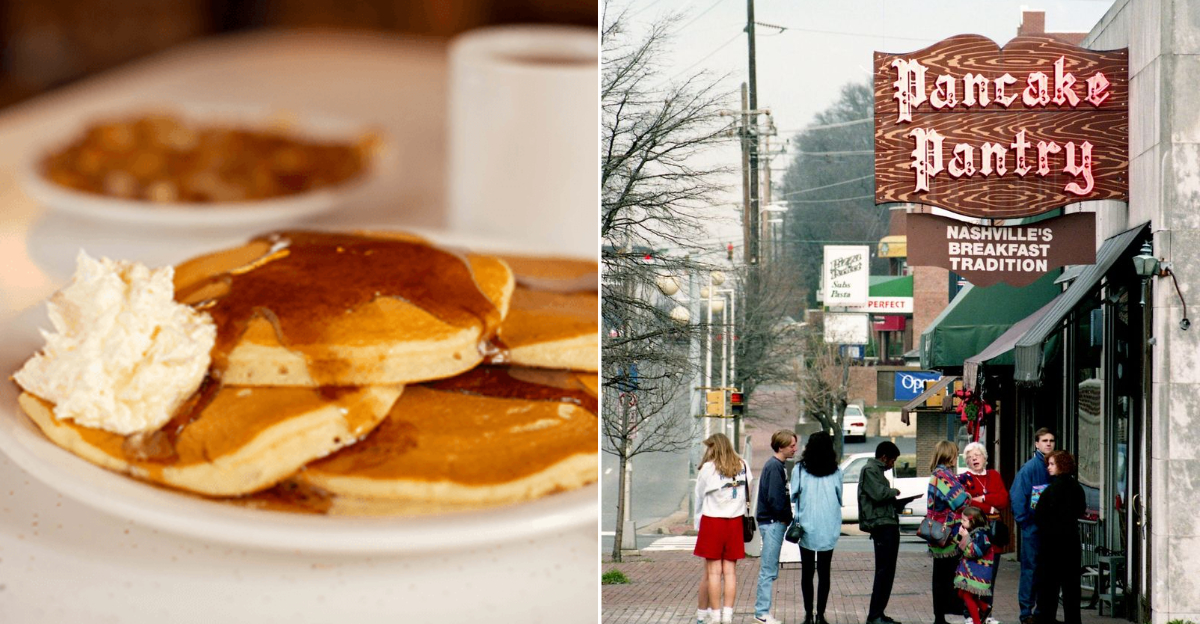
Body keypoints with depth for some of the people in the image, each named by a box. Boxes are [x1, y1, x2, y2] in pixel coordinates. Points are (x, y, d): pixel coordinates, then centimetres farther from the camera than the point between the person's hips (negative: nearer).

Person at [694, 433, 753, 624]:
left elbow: (699, 497, 2)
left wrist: (698, 524, 14)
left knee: (714, 571, 2)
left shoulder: (708, 468, -7)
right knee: (730, 570, 7)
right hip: (735, 522, 3)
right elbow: (749, 491, 4)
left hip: (712, 521, -3)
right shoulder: (743, 466, 3)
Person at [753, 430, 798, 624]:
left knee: (770, 570, 14)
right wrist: (787, 517, -9)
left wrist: (786, 517, 8)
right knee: (768, 570, -6)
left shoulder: (777, 465, 15)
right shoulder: (774, 466, -15)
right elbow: (774, 499, -21)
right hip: (773, 522, -10)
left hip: (774, 522, 10)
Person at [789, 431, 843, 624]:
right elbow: (840, 499, 7)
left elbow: (794, 497, -1)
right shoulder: (836, 471, -2)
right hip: (828, 530, 1)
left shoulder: (799, 469, -6)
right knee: (824, 573, 7)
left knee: (807, 572, 7)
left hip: (807, 527, -1)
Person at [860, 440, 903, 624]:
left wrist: (897, 503, 10)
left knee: (887, 572, 11)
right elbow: (878, 494, -20)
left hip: (889, 526, 10)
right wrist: (894, 492, -3)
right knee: (884, 572, -11)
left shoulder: (878, 471, 24)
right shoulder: (869, 470, -7)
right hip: (881, 525, -10)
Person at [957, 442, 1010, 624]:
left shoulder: (994, 476, 15)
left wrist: (983, 499, -9)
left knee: (991, 574, 6)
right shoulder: (964, 479, 3)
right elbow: (965, 503, -11)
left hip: (993, 531, 4)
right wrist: (990, 507, -9)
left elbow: (1004, 500, 2)